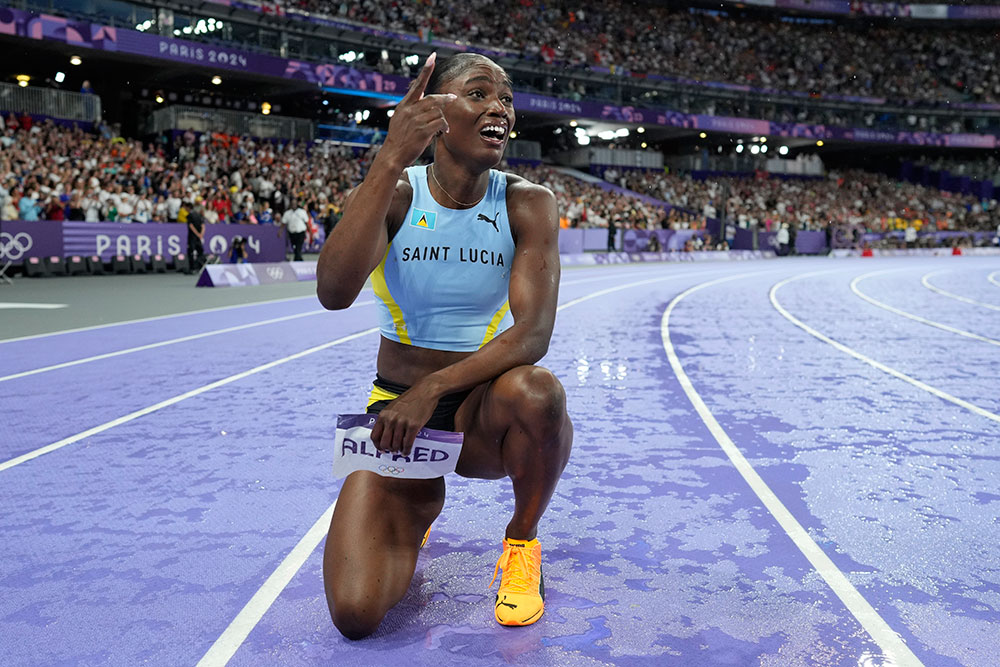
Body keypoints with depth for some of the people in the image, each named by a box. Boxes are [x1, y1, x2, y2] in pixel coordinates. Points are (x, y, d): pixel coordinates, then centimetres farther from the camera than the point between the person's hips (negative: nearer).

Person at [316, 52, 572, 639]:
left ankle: (522, 542, -4)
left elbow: (533, 332, -19)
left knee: (535, 391, -37)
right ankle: (419, 507, 20)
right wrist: (391, 161, -34)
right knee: (356, 613, -16)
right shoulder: (394, 193, -7)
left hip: (483, 411, 0)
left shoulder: (527, 204, -6)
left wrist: (433, 389, -29)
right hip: (396, 406, 0)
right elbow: (334, 293, -28)